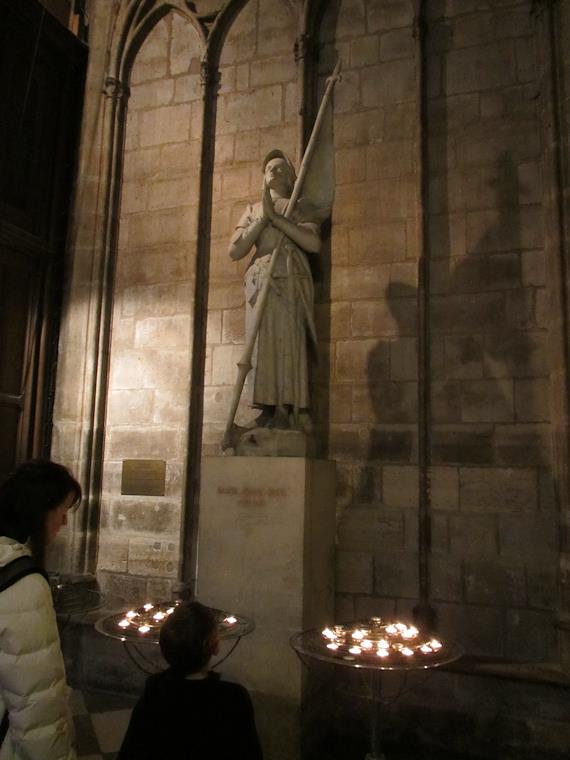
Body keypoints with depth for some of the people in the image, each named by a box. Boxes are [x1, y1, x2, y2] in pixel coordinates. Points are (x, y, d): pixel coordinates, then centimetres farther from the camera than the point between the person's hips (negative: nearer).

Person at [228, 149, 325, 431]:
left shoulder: (301, 207, 14)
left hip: (291, 280, -3)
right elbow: (235, 251, 9)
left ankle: (286, 410, -12)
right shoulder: (252, 211, 23)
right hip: (259, 280, 3)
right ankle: (267, 409, -4)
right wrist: (262, 220, 0)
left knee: (288, 340, -10)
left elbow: (313, 243, -5)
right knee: (261, 342, -5)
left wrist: (276, 217, -7)